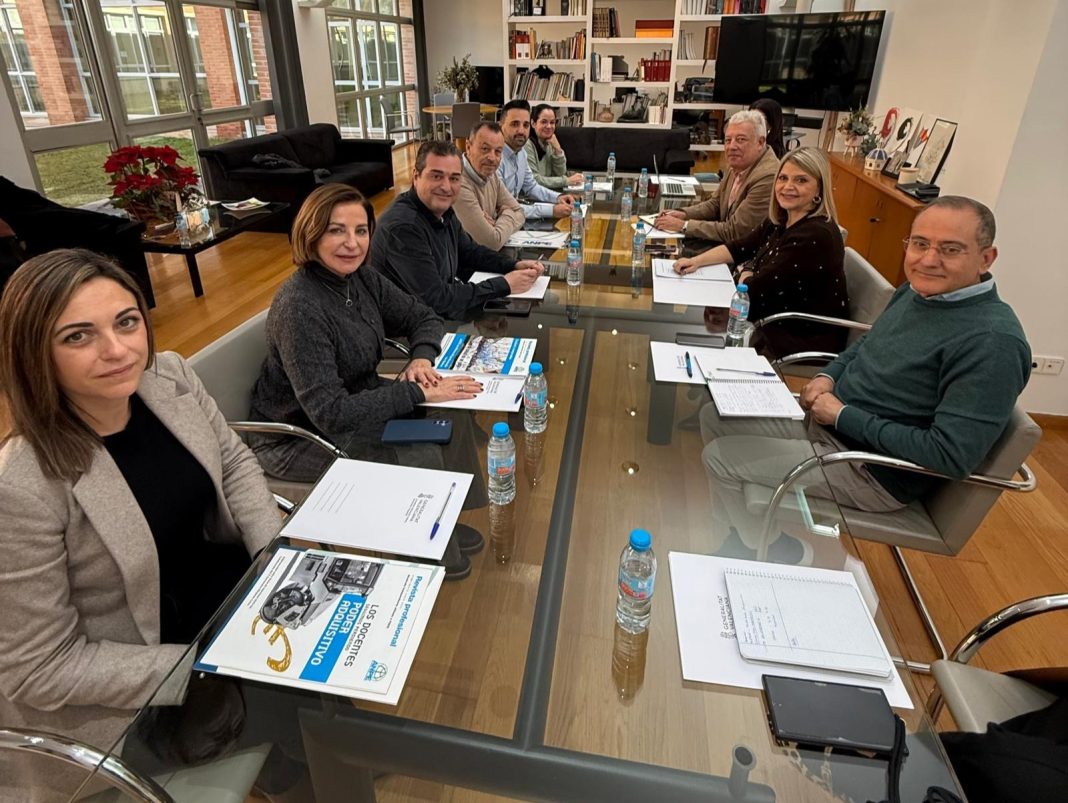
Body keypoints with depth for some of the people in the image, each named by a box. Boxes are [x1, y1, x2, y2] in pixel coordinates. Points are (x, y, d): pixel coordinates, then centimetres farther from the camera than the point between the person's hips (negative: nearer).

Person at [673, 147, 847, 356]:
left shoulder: (816, 236, -25)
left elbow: (753, 289, -24)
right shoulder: (781, 220, 3)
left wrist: (745, 273, -2)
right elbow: (740, 248, 12)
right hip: (776, 323, 8)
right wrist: (696, 260, -1)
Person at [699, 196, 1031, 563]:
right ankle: (746, 530, 22)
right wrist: (828, 376, -2)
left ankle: (770, 555, 14)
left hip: (875, 473, -9)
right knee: (716, 416, 7)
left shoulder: (993, 341, -25)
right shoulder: (917, 291, 2)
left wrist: (844, 416, -22)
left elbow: (952, 455, -28)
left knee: (720, 458, -12)